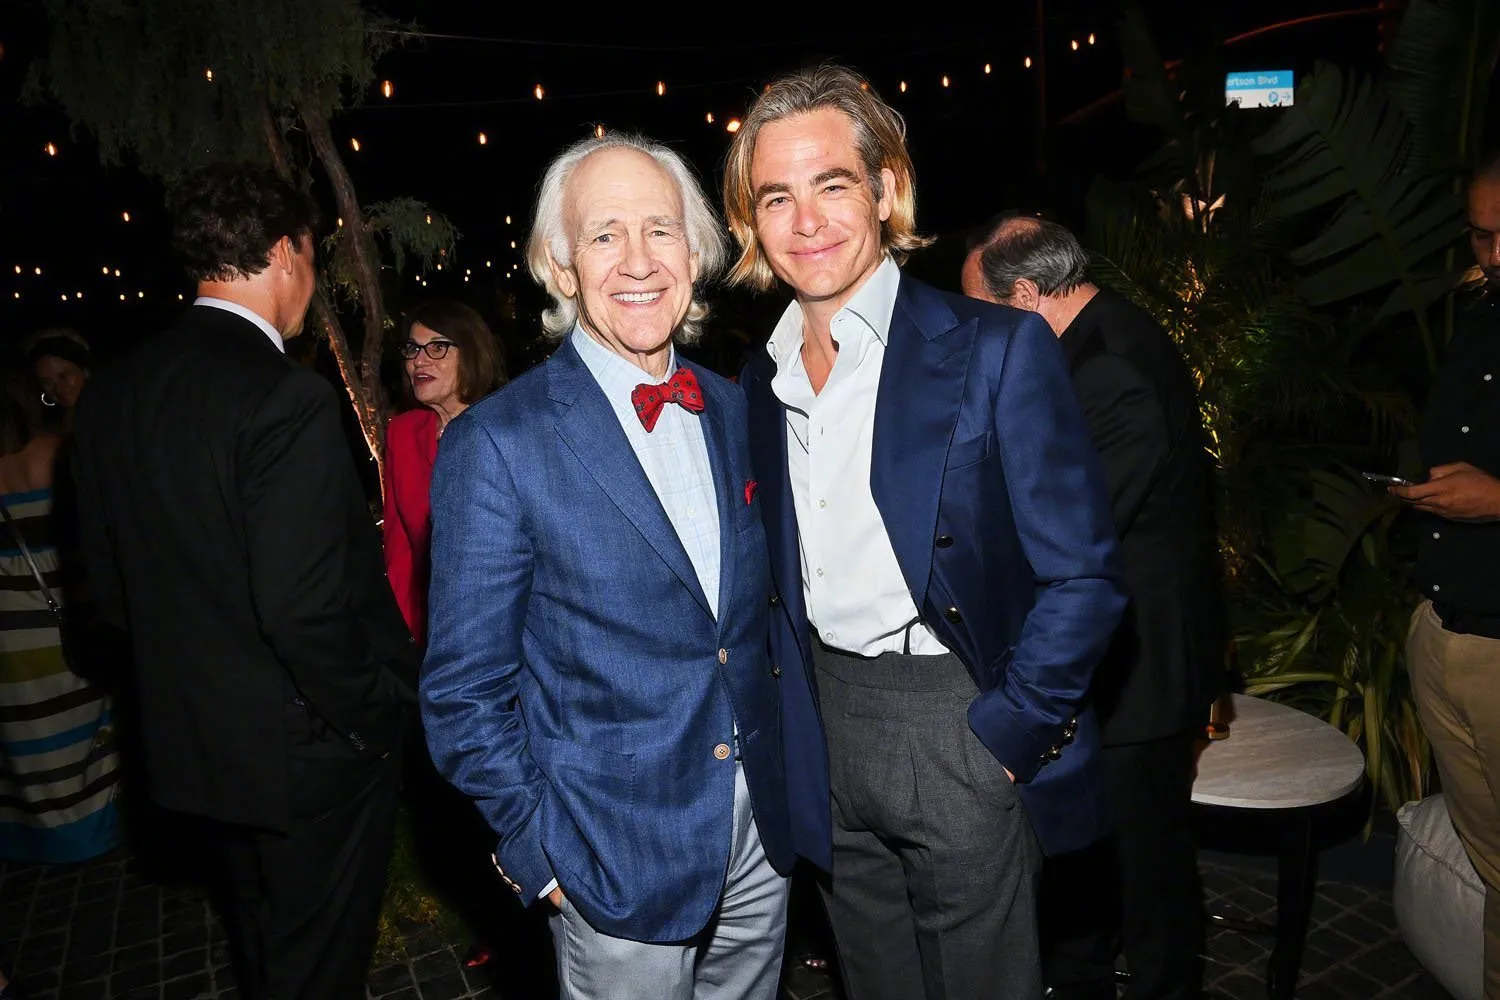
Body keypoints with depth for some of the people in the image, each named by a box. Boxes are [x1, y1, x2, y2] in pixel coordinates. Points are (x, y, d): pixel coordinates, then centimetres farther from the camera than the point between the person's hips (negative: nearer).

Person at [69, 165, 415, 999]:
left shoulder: (112, 394, 1)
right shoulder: (290, 398, -24)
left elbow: (110, 584, 8)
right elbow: (303, 609, -27)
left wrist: (187, 678, 18)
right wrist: (372, 713, -12)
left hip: (192, 741, 8)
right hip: (305, 751, -7)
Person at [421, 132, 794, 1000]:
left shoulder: (732, 409, 2)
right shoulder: (496, 446, -15)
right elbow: (465, 690, -10)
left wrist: (782, 762, 8)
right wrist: (540, 853, -9)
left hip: (762, 833, 5)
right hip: (619, 862, -5)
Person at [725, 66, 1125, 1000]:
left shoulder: (997, 349, -13)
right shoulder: (762, 377, 5)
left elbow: (1082, 575, -13)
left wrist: (1003, 734, -14)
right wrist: (791, 711, 5)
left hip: (957, 725, -5)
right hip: (826, 730, 5)